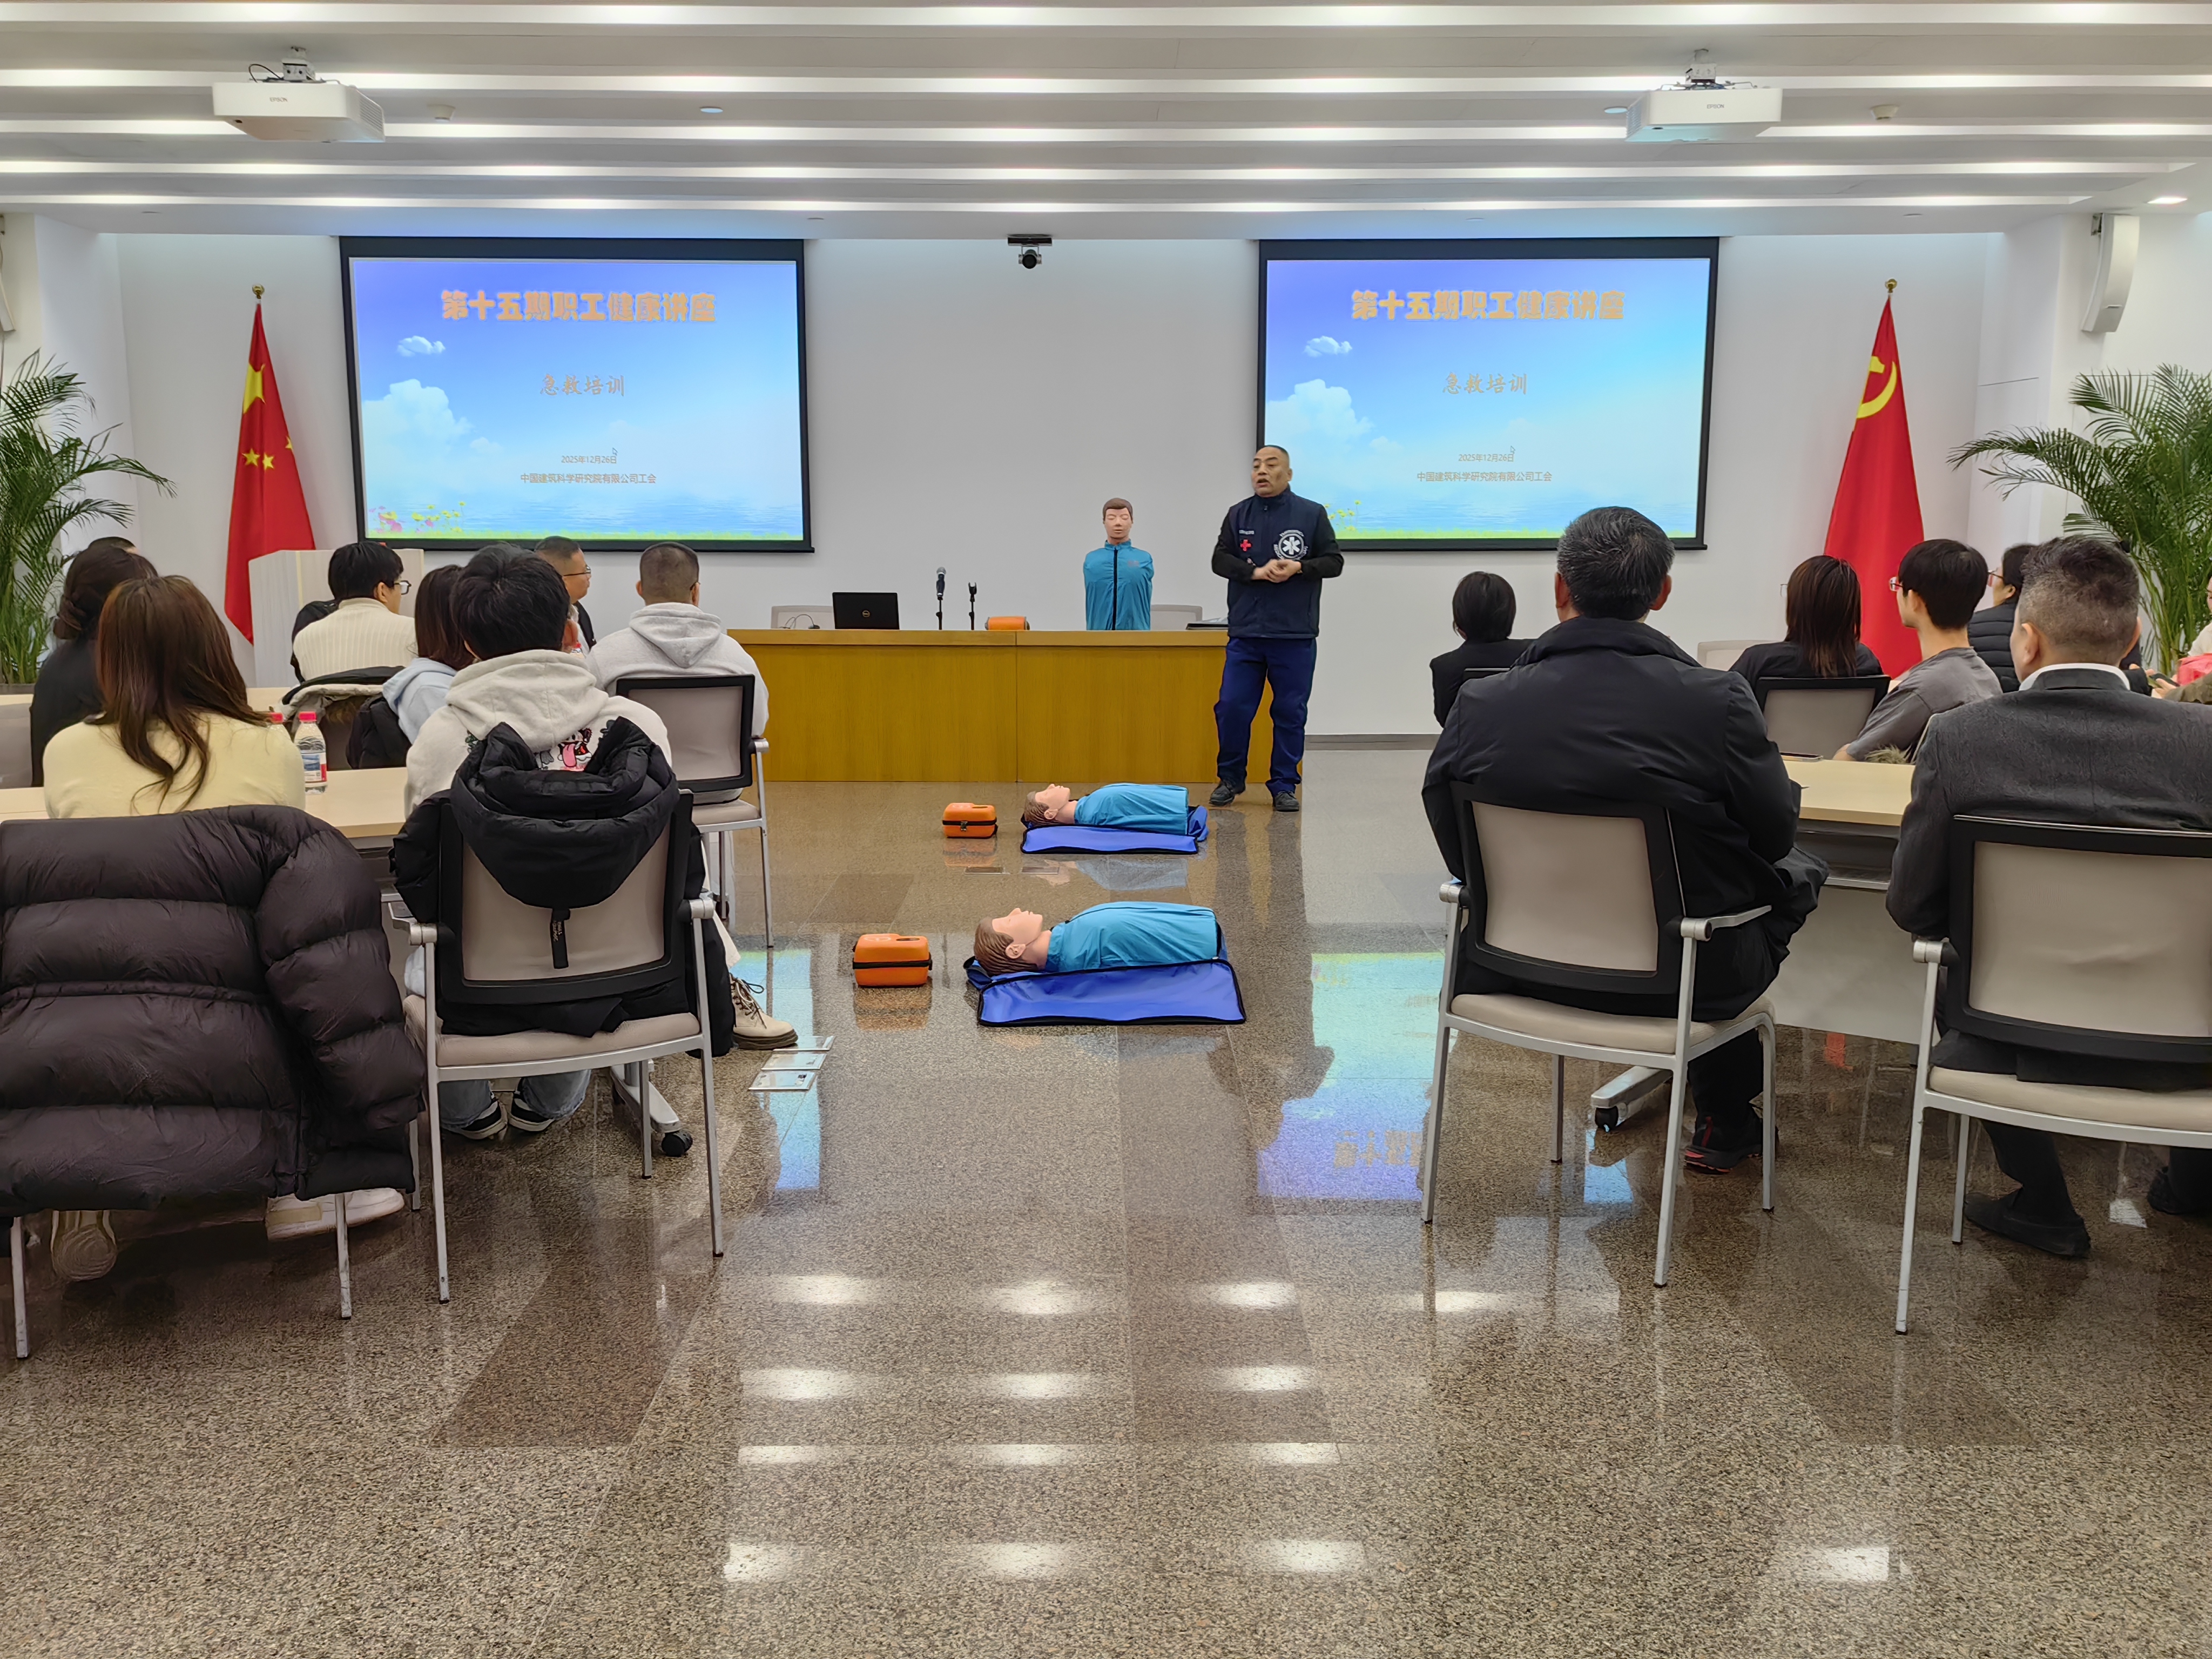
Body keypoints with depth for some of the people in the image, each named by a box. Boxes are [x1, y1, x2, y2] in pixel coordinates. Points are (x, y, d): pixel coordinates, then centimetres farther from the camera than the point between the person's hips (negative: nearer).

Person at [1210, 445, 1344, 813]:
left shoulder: (1312, 514, 2)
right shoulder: (1239, 514, 8)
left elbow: (1333, 562, 2)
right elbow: (1220, 560, 3)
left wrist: (1299, 568, -15)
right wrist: (1256, 572, -13)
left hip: (1295, 635, -1)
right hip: (1245, 633, 1)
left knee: (1290, 713, 3)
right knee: (1232, 707, -1)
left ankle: (1284, 786, 14)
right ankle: (1230, 779, 16)